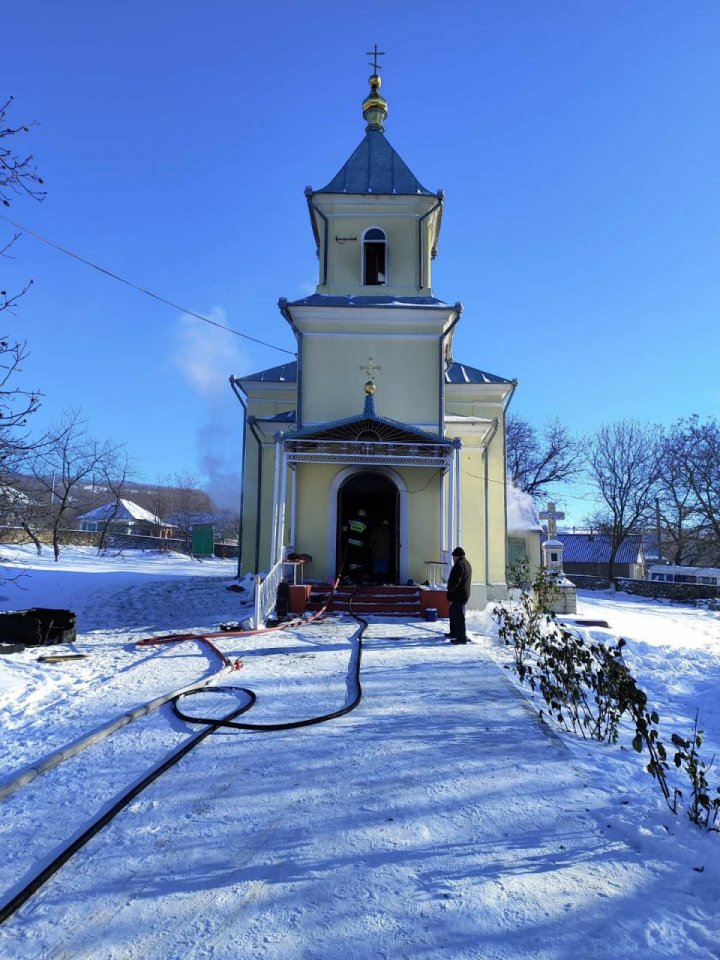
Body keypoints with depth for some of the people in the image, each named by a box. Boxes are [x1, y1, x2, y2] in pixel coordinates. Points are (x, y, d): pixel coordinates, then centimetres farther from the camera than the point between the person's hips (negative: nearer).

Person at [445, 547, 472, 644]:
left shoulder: (459, 565, -18)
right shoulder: (467, 564, 15)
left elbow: (455, 581, -23)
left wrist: (450, 596, -19)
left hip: (458, 595, -11)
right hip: (464, 593, 11)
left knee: (458, 615, -7)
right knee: (453, 613, 23)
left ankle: (462, 637, -4)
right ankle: (454, 633, 34)